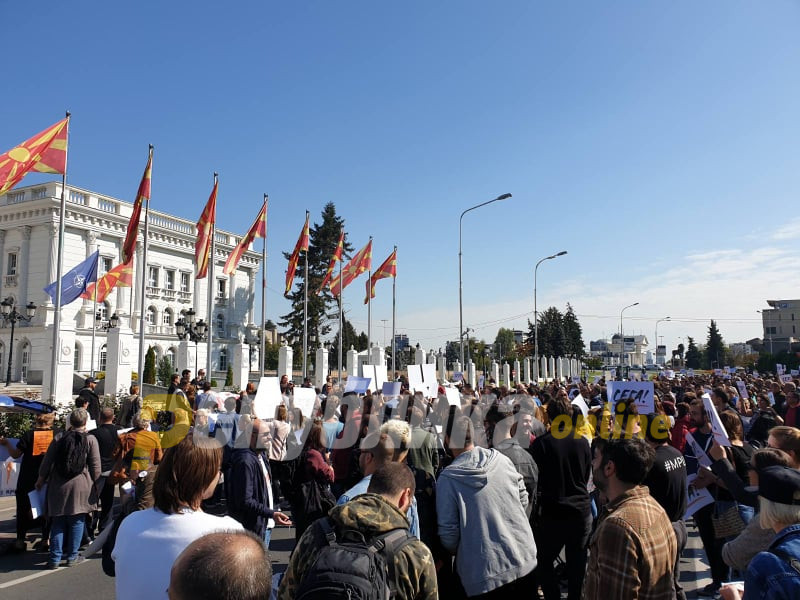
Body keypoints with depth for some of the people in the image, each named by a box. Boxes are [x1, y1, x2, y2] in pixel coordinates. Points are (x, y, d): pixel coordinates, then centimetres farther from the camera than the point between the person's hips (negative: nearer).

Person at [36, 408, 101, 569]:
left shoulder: (59, 439, 0)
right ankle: (72, 556, 15)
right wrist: (93, 483, 12)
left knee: (58, 522, 11)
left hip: (58, 486, 2)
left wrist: (40, 481, 20)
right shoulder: (90, 440, -7)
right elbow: (95, 467, -4)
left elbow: (47, 462, 6)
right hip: (81, 486, -2)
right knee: (77, 521, 9)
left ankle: (55, 558, 14)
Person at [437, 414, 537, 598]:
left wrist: (455, 552, 10)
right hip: (525, 563, 4)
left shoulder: (447, 478, -15)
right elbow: (523, 500, 7)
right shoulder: (501, 459, -4)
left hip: (485, 574, -4)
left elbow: (449, 533, -11)